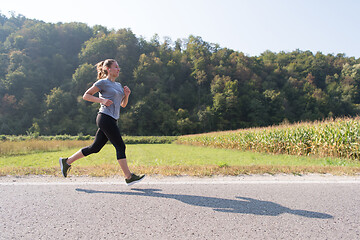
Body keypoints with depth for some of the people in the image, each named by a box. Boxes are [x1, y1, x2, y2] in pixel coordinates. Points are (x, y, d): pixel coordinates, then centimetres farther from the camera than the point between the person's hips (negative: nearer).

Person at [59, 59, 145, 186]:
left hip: (112, 120, 9)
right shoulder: (103, 82, -2)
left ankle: (67, 161, 23)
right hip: (105, 118, -9)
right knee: (120, 146, -8)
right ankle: (129, 177, -1)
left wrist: (126, 95, 4)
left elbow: (123, 105, 23)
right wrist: (102, 100, -14)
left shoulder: (118, 85, 21)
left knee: (95, 147, 11)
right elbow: (86, 95, -2)